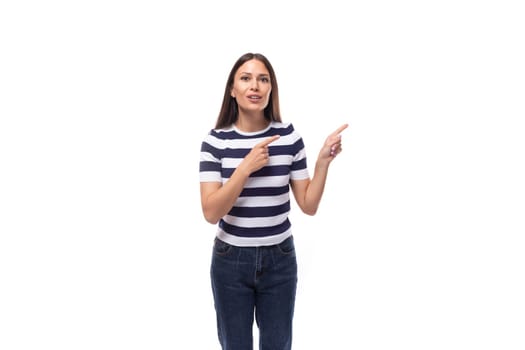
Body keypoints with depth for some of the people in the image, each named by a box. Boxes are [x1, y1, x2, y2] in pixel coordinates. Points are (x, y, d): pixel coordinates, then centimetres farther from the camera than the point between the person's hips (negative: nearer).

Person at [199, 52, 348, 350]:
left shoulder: (288, 136, -6)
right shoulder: (216, 140, -10)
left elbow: (309, 205, -4)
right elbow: (211, 213, -17)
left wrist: (324, 160, -16)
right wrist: (246, 167, -26)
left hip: (279, 259, 1)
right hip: (231, 260, -1)